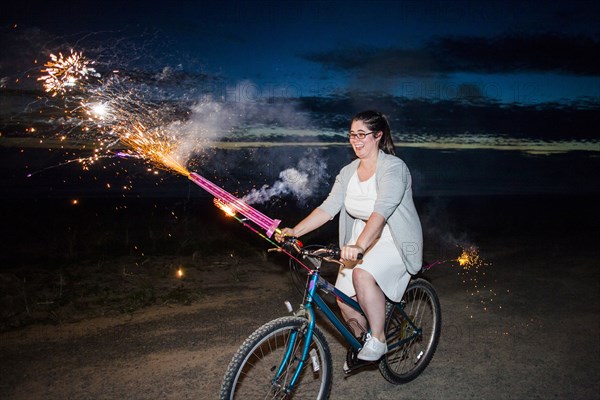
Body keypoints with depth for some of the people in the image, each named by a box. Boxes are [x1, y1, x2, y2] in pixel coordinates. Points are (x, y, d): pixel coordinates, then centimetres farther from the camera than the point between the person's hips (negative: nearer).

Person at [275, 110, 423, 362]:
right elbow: (328, 207, -7)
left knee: (363, 275, -33)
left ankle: (378, 340, -14)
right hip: (360, 242, 7)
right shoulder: (348, 172, 2)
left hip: (394, 243, -6)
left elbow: (381, 211, -34)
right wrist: (295, 231, -21)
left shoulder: (393, 167, -18)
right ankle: (361, 342, 28)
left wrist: (359, 246, -48)